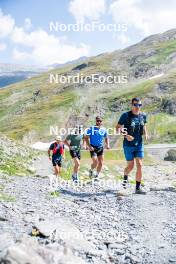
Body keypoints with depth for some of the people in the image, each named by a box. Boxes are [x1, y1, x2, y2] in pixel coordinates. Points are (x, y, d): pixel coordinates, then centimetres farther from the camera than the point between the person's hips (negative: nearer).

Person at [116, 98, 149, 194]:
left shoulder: (143, 116, 2)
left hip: (139, 144, 3)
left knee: (139, 165, -5)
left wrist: (146, 134, 1)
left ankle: (138, 188, 3)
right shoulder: (126, 115, -10)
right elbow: (118, 128, -8)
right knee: (130, 166, 5)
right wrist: (126, 136, -23)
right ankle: (125, 177, 39)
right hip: (128, 145, -3)